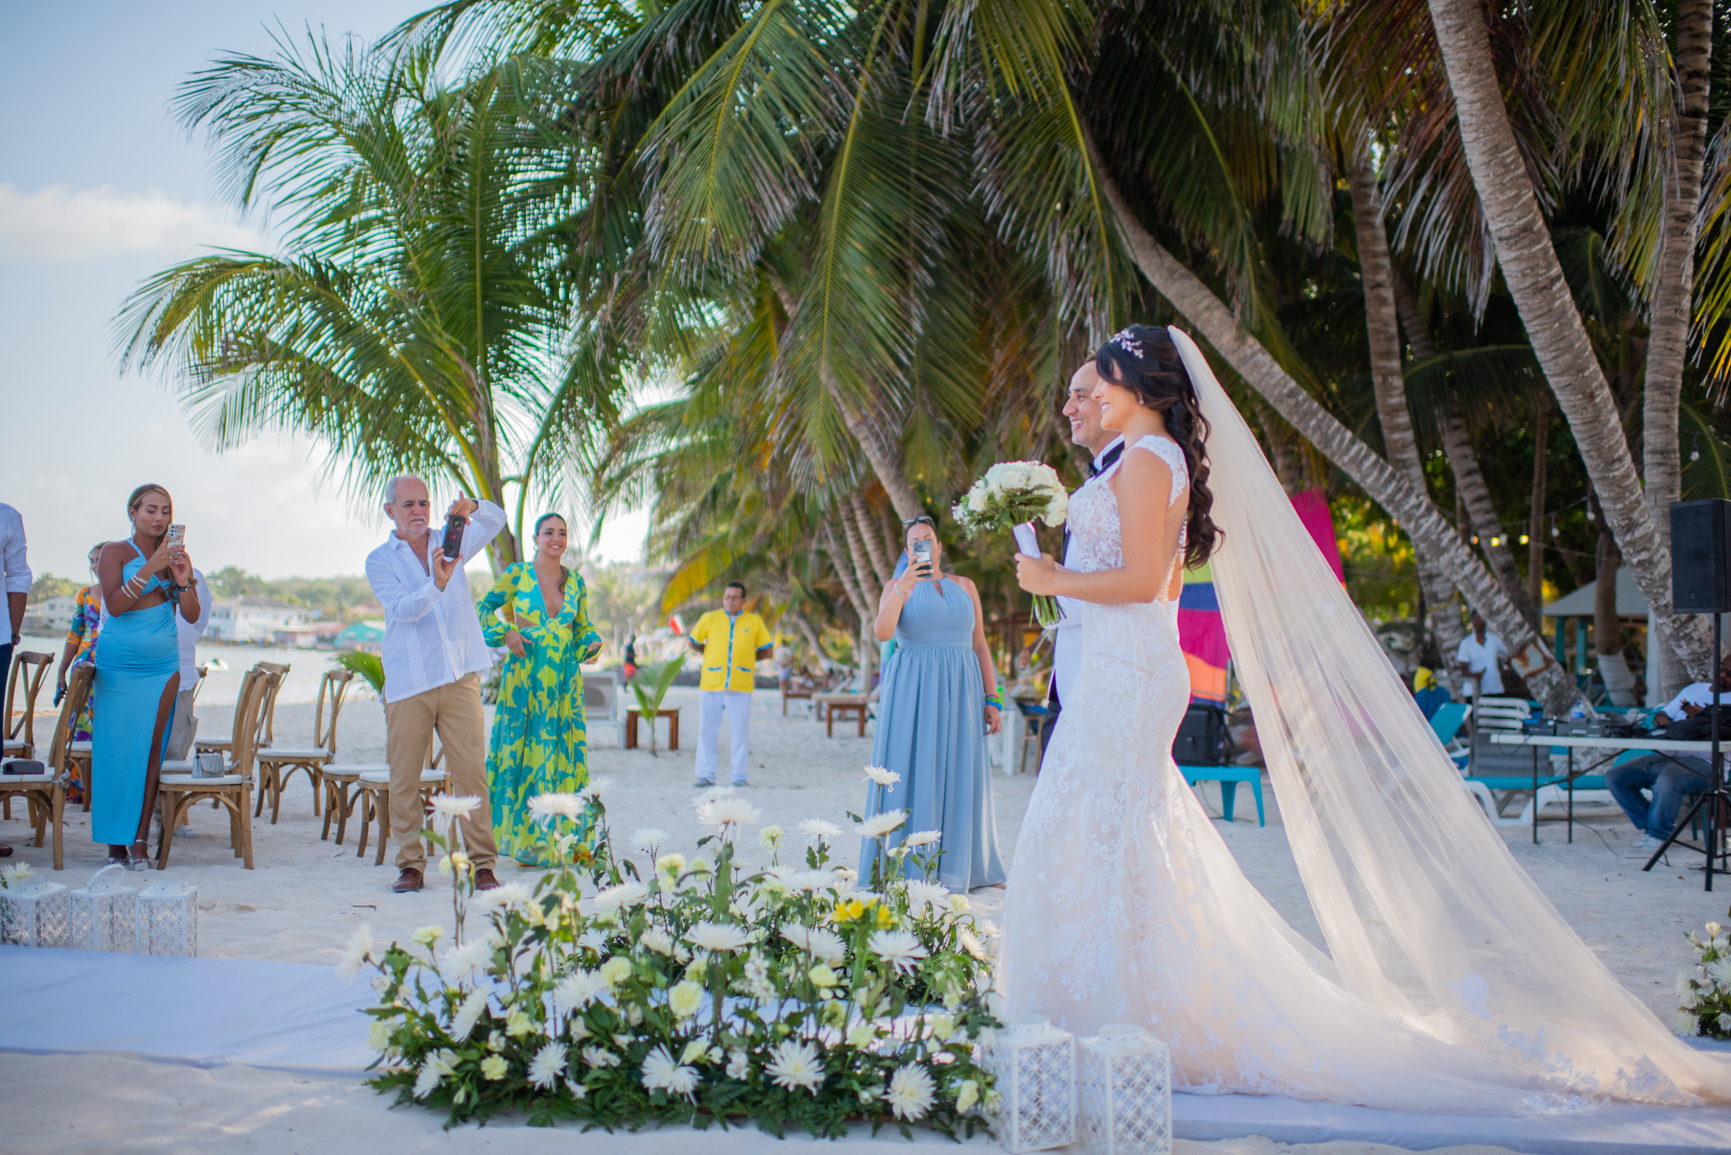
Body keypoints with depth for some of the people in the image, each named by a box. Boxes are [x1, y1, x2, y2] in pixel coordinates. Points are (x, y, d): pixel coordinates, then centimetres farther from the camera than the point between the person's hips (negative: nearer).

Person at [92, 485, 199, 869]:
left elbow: (193, 616, 5)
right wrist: (151, 568, -21)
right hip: (118, 664, -3)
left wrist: (183, 580, -12)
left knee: (151, 749, -2)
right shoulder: (115, 552, -2)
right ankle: (116, 841, 3)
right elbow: (114, 605, -15)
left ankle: (140, 839, 1)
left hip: (162, 665, 3)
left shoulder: (175, 555, 9)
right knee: (116, 750, -4)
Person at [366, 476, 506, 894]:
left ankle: (482, 864, -2)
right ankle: (411, 865, 11)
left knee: (471, 770, -5)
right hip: (407, 683, -1)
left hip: (459, 677, 1)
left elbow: (495, 521, 3)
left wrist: (473, 508, -19)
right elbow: (402, 608, -10)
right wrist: (437, 585, -28)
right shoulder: (379, 561, 5)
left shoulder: (450, 542, 14)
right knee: (404, 777, 0)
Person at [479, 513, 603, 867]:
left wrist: (592, 643, -2)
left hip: (564, 679, 3)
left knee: (567, 753, 0)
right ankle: (526, 840, 3)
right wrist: (506, 634, -7)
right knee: (524, 752, -3)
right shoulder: (517, 574, 1)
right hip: (525, 676, -3)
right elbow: (485, 608, 8)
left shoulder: (575, 582, 10)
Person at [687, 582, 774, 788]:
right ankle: (706, 775, 10)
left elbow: (766, 649, 15)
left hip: (740, 687, -1)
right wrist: (712, 655, 14)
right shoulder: (709, 619, 7)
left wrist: (746, 658, 9)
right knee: (707, 731, 3)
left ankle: (740, 775, 7)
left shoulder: (754, 622, 7)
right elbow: (693, 642, 18)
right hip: (710, 686, 1)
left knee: (740, 732, -1)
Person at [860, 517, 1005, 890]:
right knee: (908, 774, -4)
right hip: (911, 692, -3)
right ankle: (903, 870, -2)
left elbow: (980, 645, 11)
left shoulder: (964, 586, 11)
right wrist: (902, 589, -28)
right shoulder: (897, 587, 3)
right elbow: (882, 632, -14)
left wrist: (992, 700, 3)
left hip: (958, 692, 3)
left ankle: (953, 870, 12)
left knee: (957, 777, 4)